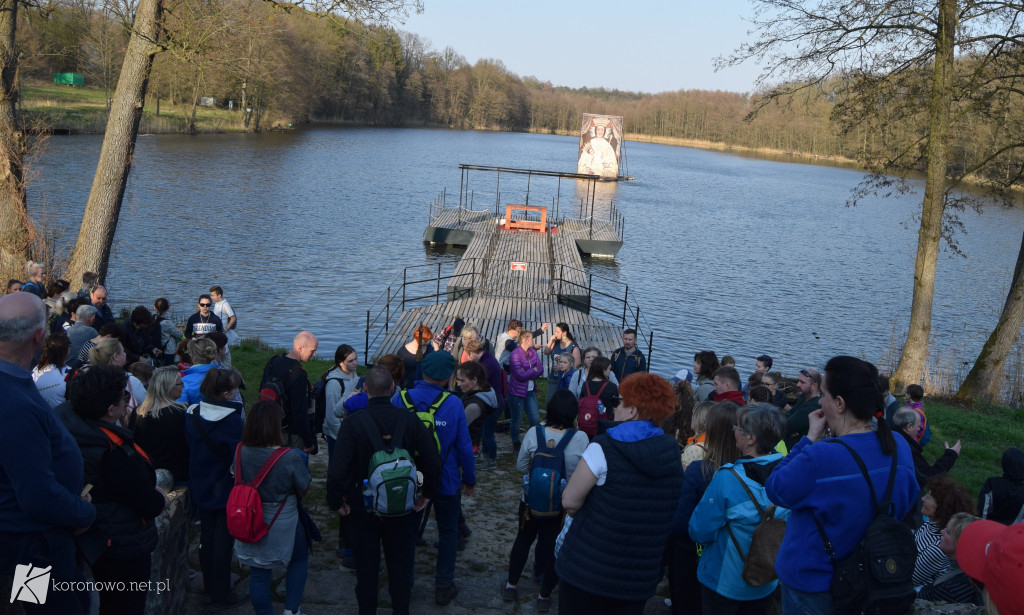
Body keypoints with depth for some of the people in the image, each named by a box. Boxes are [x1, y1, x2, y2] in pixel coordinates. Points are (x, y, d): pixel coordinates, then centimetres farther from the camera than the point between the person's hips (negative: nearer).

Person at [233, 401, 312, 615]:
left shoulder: (240, 452, -12)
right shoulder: (290, 457, -26)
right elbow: (303, 490, -11)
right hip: (283, 525, -3)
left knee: (258, 573, 16)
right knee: (299, 559, 24)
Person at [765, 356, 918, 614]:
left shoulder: (819, 457, -32)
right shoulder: (899, 447, -9)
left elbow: (775, 489, -15)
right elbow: (905, 505, 7)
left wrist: (810, 438, -13)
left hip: (814, 585, -6)